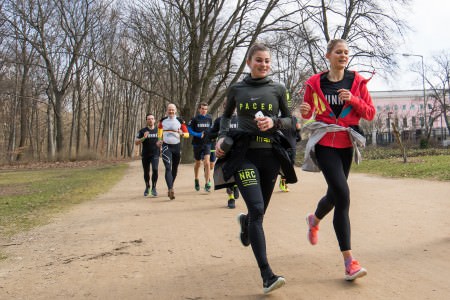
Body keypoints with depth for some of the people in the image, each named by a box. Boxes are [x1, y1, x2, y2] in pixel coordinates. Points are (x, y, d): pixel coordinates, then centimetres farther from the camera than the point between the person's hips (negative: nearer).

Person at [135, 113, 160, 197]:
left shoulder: (158, 130, 6)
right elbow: (136, 142, -3)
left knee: (155, 169, -19)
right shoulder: (142, 131, 0)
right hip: (145, 155, 0)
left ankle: (154, 188, -5)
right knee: (146, 172, 10)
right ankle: (147, 187, 35)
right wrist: (143, 138, -20)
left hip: (155, 154, 0)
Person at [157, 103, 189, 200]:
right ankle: (170, 189, -25)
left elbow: (187, 134, 0)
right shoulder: (163, 120, 2)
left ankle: (170, 187, 35)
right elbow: (160, 128, 23)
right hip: (166, 146, -1)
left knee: (174, 168, 13)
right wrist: (159, 139, 13)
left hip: (177, 146, 1)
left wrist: (182, 134, -22)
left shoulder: (180, 121, -3)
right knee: (168, 167, -16)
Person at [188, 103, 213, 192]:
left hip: (207, 143, 1)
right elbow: (189, 129, -4)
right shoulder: (195, 119, -5)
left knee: (207, 163, -14)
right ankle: (196, 180, 40)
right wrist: (198, 135, -17)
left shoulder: (209, 118, 3)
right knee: (198, 163, 15)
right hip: (197, 144, 0)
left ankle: (207, 183, -10)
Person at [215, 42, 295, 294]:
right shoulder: (236, 90, 8)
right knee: (257, 209, -18)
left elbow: (289, 120, 12)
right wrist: (222, 137, 4)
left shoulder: (278, 89, 8)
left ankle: (245, 222, 52)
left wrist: (274, 122, -9)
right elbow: (226, 115, 22)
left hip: (271, 155, 2)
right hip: (244, 154, -2)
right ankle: (267, 275, -17)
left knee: (259, 212, 11)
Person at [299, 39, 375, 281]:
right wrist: (304, 111, -12)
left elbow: (370, 113, 3)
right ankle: (349, 261, -14)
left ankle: (314, 220, 51)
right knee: (343, 194, -17)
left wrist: (353, 100, -15)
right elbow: (308, 113, 11)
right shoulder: (315, 82, 1)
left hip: (346, 144, 4)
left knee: (335, 194, 15)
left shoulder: (357, 81, 5)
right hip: (324, 143, -4)